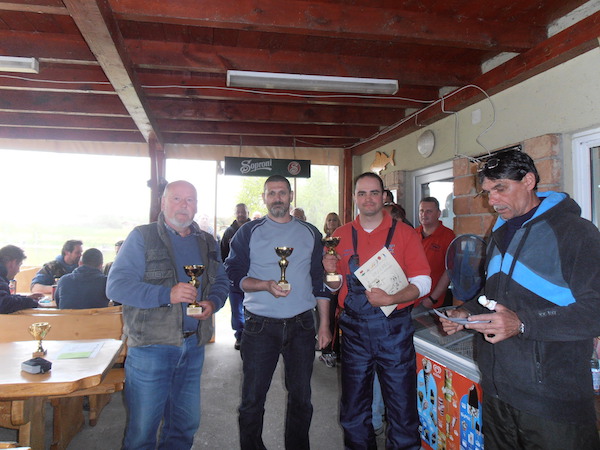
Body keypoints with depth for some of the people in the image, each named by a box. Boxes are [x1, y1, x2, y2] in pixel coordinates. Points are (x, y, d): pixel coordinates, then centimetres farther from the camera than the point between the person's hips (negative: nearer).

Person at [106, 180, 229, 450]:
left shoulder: (207, 243, 11)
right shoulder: (142, 237, -4)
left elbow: (221, 282, 18)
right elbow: (116, 285, -13)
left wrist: (212, 303, -4)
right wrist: (167, 294, -24)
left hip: (194, 346, 5)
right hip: (150, 347, -4)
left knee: (185, 425, 17)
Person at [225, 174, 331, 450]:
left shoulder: (310, 233, 7)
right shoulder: (248, 233, 2)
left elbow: (320, 280, 8)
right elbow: (233, 274, -4)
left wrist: (324, 324, 4)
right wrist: (266, 285, -21)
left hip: (302, 325, 2)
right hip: (260, 326, -1)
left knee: (301, 399, 12)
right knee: (252, 400, 8)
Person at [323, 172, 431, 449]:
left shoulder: (404, 233, -2)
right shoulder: (340, 236, 5)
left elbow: (422, 282, -5)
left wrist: (391, 298, -21)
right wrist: (332, 273, -11)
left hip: (394, 329, -2)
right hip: (354, 330, 2)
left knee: (402, 408, 7)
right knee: (353, 411, 15)